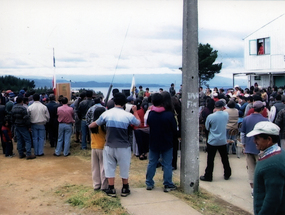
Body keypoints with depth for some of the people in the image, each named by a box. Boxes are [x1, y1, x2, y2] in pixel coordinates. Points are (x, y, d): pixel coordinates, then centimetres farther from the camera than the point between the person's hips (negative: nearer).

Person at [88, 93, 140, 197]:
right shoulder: (128, 115, -11)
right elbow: (138, 123, 9)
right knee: (124, 168, 14)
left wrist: (89, 126, 29)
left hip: (109, 146, 1)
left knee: (110, 168, 13)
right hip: (123, 147, -1)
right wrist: (135, 111, 22)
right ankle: (125, 189, 24)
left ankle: (111, 189, 18)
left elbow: (95, 124, 7)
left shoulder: (106, 113, -6)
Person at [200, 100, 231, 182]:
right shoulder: (226, 114, -6)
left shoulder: (210, 116, -15)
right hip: (223, 141, 3)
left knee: (210, 160, 4)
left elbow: (207, 127, -2)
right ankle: (227, 175, 28)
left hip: (212, 141, -3)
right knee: (225, 159, 16)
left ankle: (208, 176, 10)